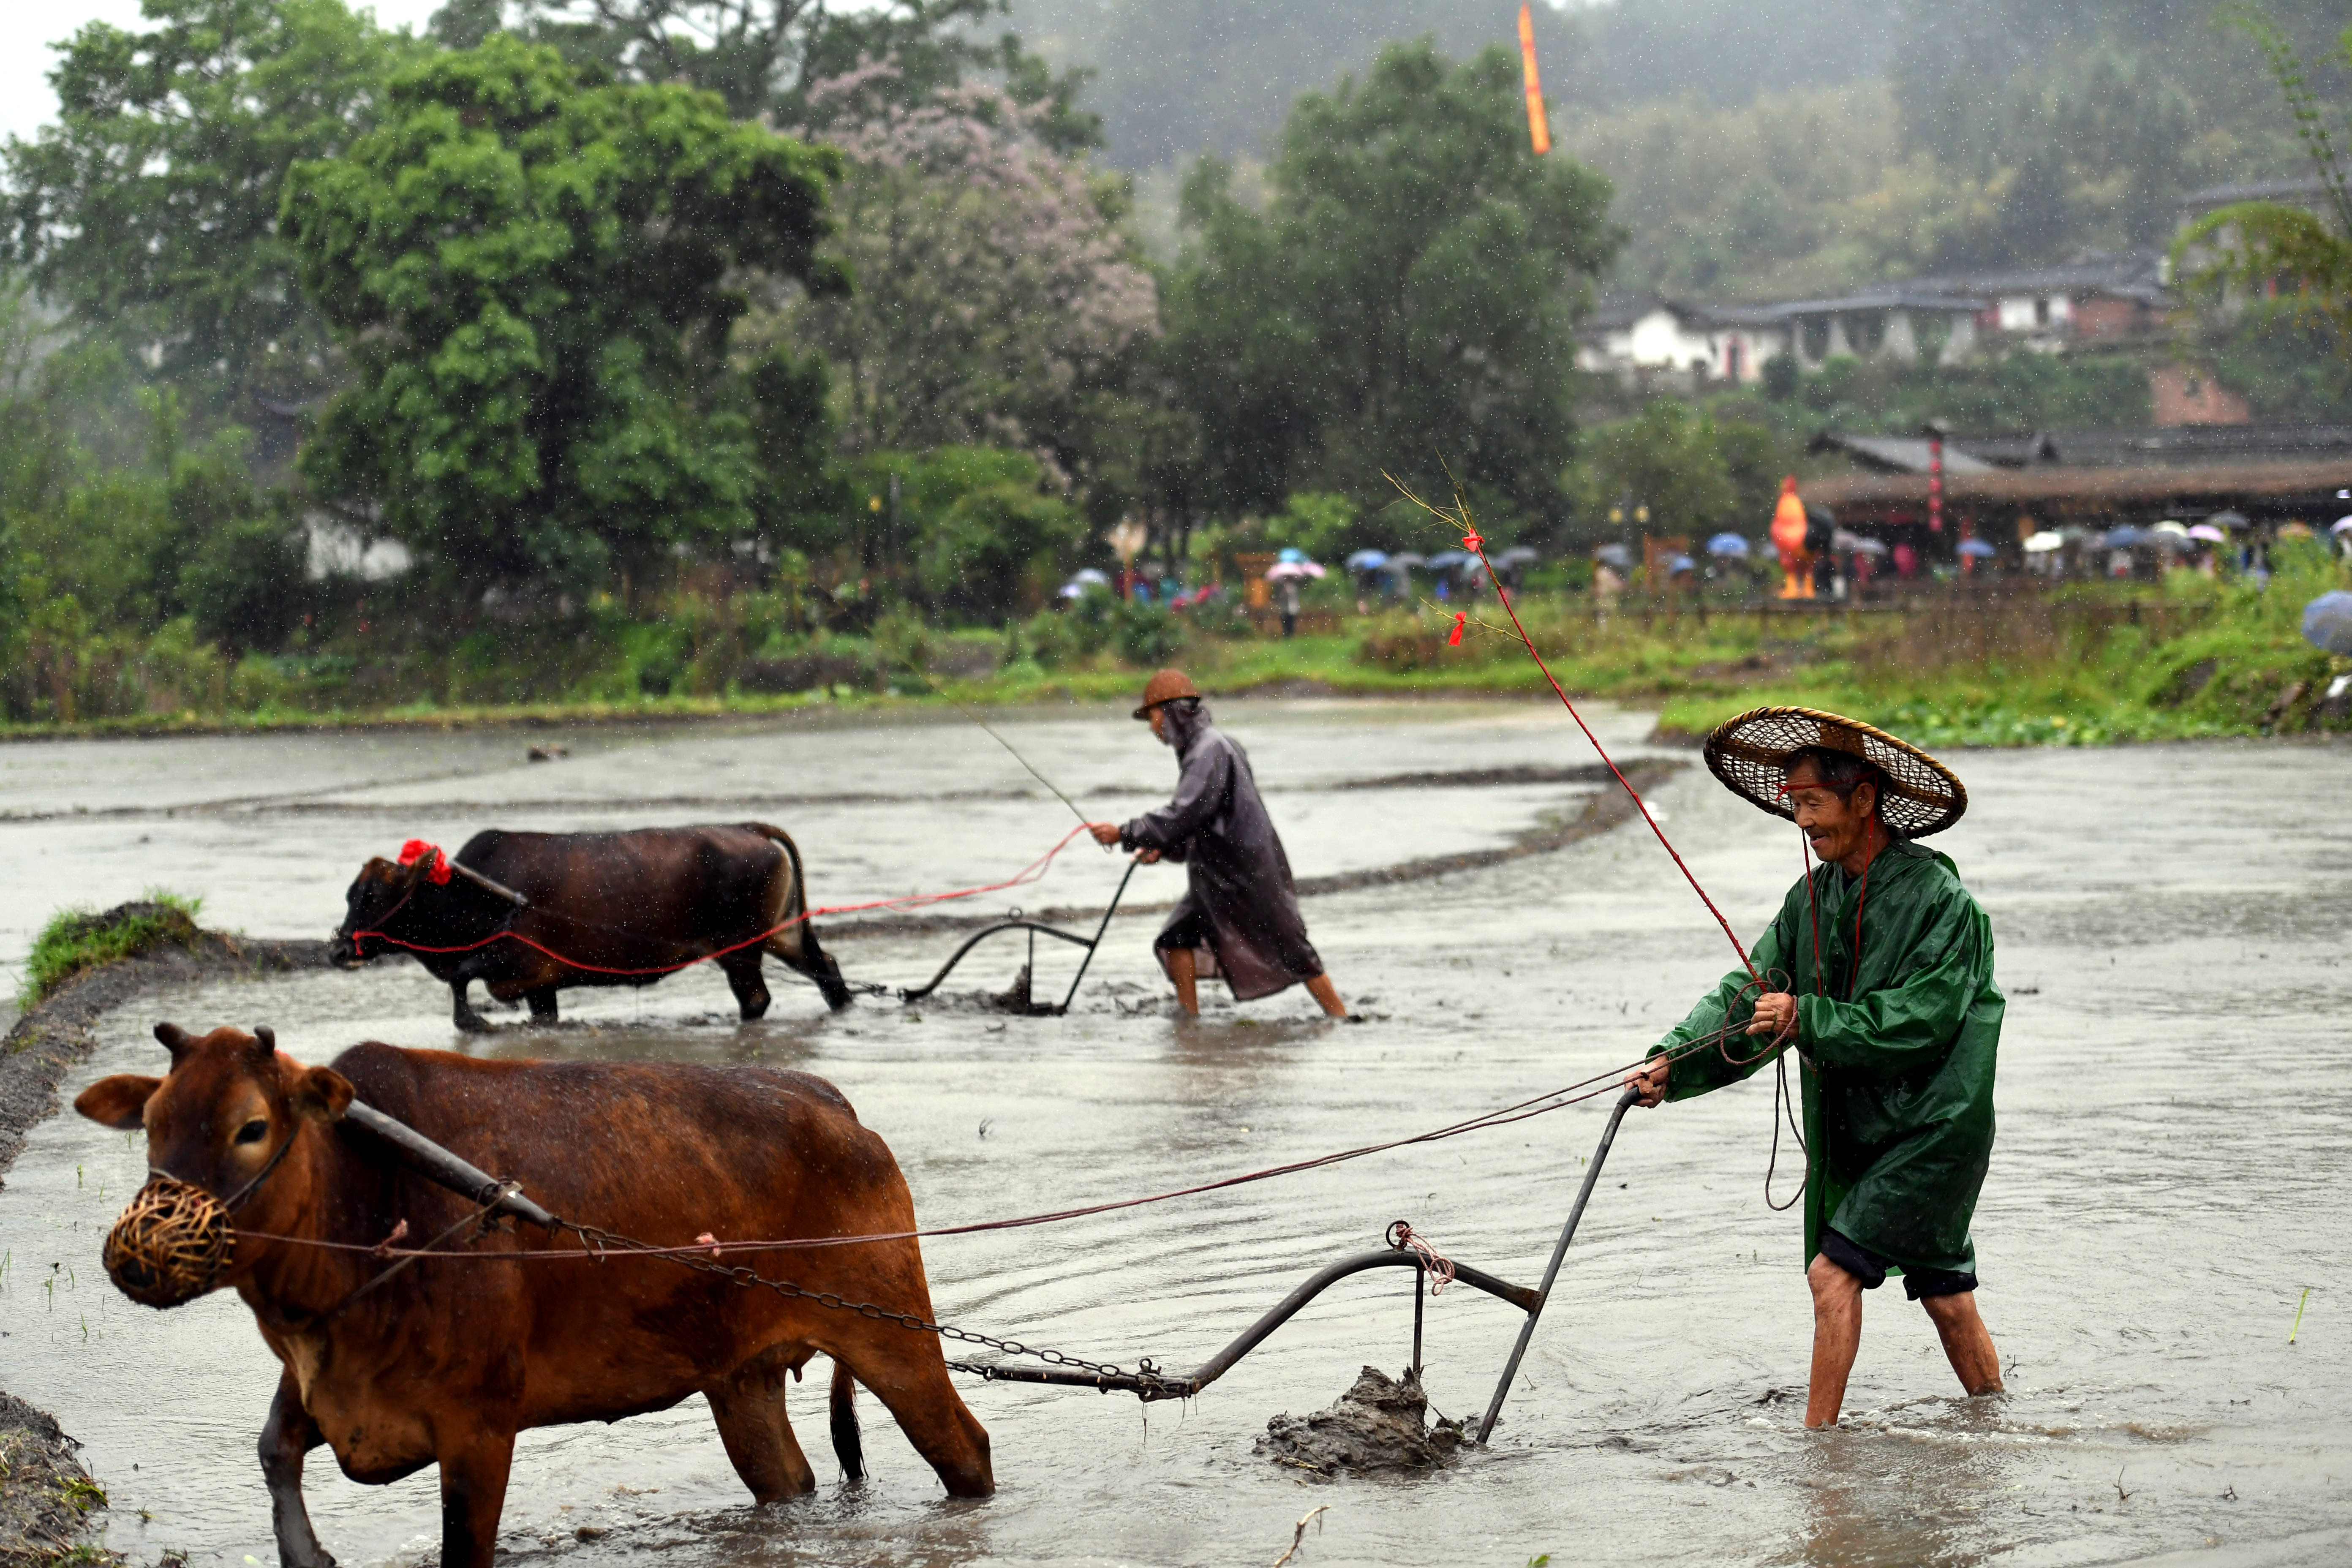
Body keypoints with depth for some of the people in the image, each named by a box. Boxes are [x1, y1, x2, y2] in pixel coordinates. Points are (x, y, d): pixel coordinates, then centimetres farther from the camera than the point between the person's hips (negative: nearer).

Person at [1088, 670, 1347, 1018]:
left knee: (1291, 951, -4)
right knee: (1177, 938, 4)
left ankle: (1343, 1022, 2)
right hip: (1218, 878, 10)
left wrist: (1125, 835, -23)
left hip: (1251, 876, -10)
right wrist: (1162, 849, 6)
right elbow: (1197, 829, 21)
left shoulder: (1211, 748, -16)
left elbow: (1185, 814, -27)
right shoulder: (1198, 749, 15)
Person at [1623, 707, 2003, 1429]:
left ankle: (1815, 1439, -7)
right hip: (1852, 1127, 7)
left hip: (1931, 1126, -7)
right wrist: (1672, 1063, -15)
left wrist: (1808, 1018, -26)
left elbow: (1918, 1022, -23)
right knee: (1947, 1299, 13)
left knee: (1834, 1271, -13)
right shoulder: (1813, 897, 6)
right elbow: (1749, 995, -1)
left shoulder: (1940, 901, -16)